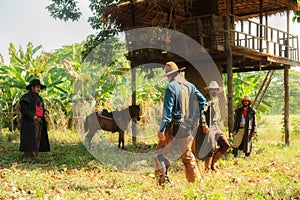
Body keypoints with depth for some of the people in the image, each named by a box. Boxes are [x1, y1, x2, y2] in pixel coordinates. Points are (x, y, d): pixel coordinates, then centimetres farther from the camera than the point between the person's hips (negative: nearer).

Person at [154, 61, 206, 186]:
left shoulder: (171, 86, -9)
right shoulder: (190, 86, 9)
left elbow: (167, 109, -15)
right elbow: (202, 101, 7)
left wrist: (162, 129, -16)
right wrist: (196, 119, 14)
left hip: (174, 125, -6)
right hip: (187, 126, 6)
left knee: (160, 153, 5)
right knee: (188, 155, 14)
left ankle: (163, 179, -1)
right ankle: (197, 180, 13)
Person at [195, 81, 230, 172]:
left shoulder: (217, 100, 17)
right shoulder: (206, 101, -10)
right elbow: (201, 112, -22)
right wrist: (204, 125, -29)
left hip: (217, 127, 9)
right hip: (208, 128, -8)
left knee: (226, 145, 4)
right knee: (211, 149, -12)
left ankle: (213, 163, 15)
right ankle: (207, 168, 4)